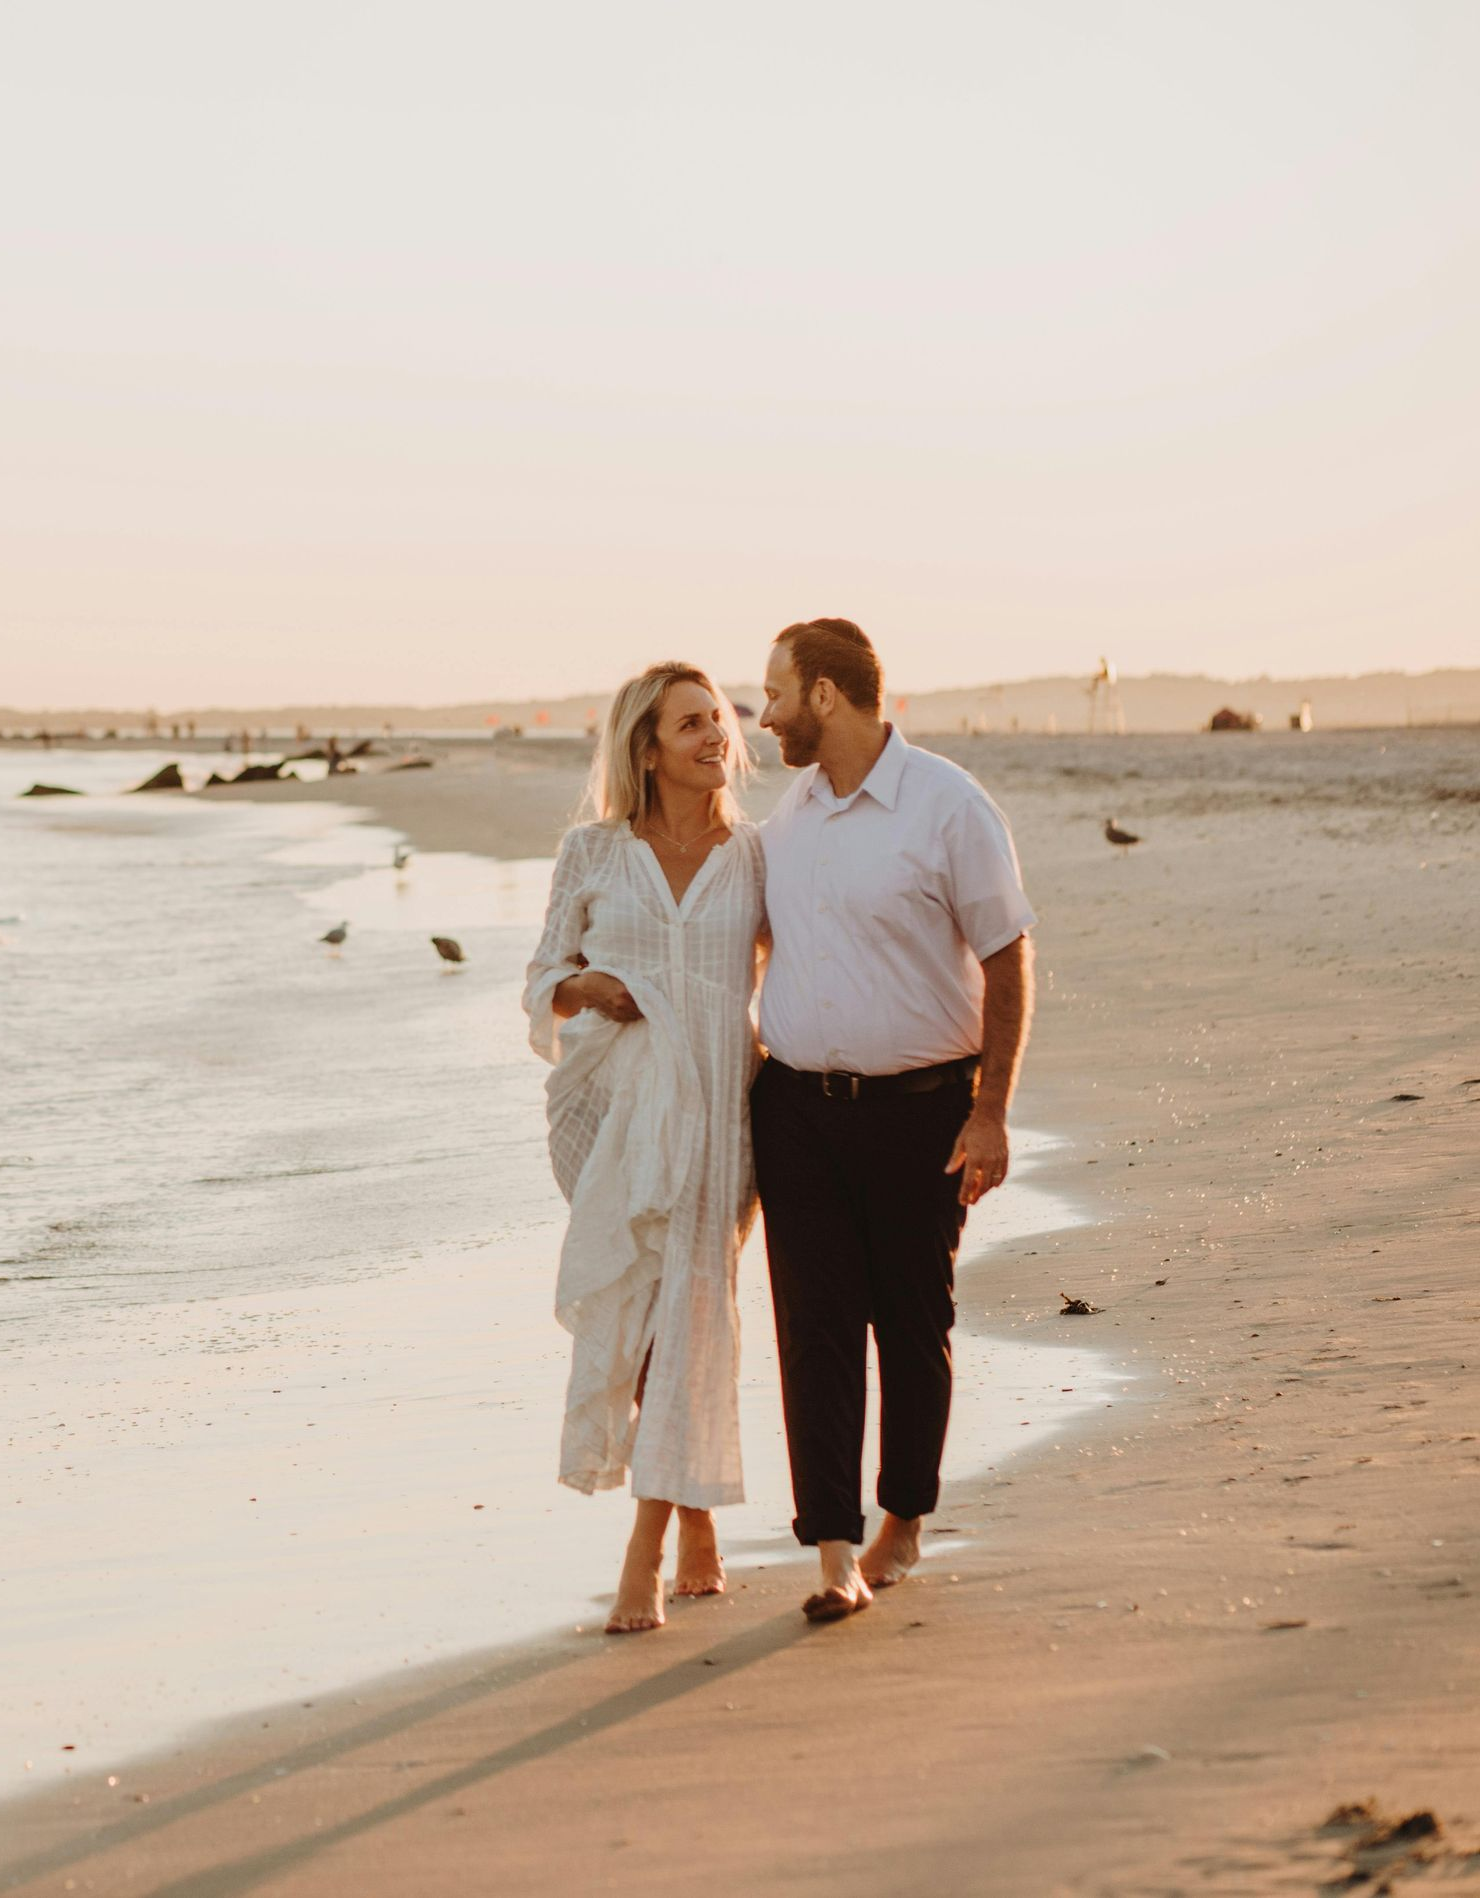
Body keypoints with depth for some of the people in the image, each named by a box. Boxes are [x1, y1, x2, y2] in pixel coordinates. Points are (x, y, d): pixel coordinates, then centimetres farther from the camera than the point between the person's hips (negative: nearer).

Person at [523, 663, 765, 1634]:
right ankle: (697, 1531, 23)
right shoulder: (593, 854, 5)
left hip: (714, 1110, -1)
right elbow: (545, 977, 11)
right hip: (613, 1106, 1)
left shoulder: (756, 858, 5)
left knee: (686, 1315, -6)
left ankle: (644, 1562, -4)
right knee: (627, 1312, 3)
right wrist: (581, 988, -11)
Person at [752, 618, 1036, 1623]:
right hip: (798, 1105, 4)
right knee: (814, 1325, -4)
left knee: (914, 1323, 8)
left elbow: (1007, 962, -7)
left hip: (918, 1106, -4)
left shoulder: (948, 806, -9)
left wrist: (993, 1113, -10)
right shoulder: (788, 814, 9)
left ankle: (904, 1523, 25)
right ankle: (835, 1554, -5)